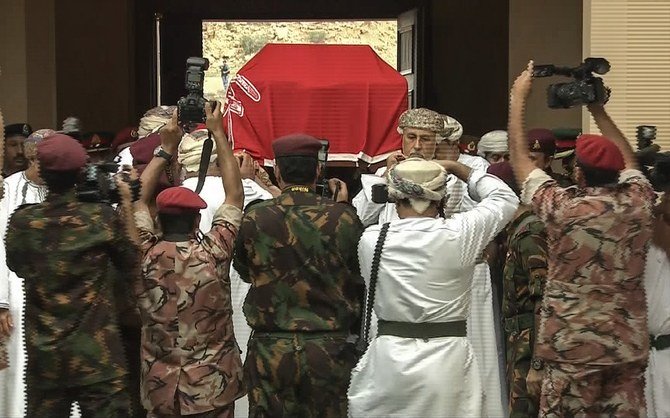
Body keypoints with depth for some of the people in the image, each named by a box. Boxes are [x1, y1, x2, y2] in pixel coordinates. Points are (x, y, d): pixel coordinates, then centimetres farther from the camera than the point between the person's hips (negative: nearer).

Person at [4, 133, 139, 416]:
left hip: (44, 355, 3)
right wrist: (127, 205, 7)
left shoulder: (22, 221, -5)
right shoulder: (102, 218, -11)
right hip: (97, 355, -3)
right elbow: (130, 261, 5)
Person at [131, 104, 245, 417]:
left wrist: (166, 149, 9)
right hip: (213, 389, -2)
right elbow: (235, 196, -3)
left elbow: (138, 199, 7)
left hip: (160, 390, 2)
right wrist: (218, 133, 2)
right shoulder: (213, 254, -14)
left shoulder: (145, 256, -9)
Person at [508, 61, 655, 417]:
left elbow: (518, 155, -1)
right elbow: (628, 159, 20)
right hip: (629, 346, 4)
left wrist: (517, 97, 9)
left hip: (573, 347, -4)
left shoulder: (563, 209, -13)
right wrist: (598, 111, 26)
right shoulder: (637, 203, -3)